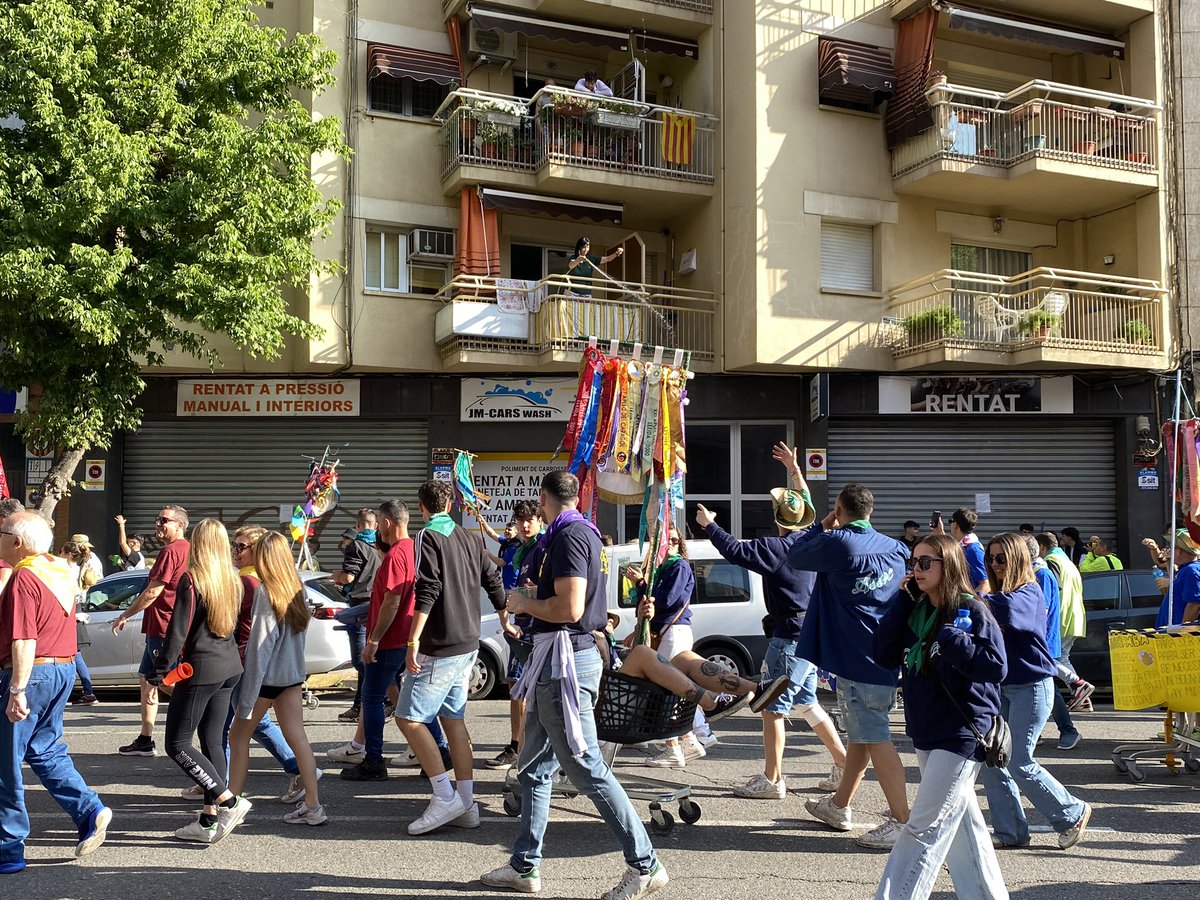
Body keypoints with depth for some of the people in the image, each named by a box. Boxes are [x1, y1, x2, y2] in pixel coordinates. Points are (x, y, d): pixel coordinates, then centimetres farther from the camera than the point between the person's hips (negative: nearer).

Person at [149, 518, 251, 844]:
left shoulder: (190, 580, -13)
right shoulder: (232, 580, 8)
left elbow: (178, 632, -15)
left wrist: (159, 671, -9)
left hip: (200, 670, -8)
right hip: (230, 668, 8)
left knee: (177, 744, 0)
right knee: (212, 741, 12)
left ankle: (228, 800, -7)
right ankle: (210, 818, 14)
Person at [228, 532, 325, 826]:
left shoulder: (265, 591, -15)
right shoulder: (296, 589, 5)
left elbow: (261, 645, -17)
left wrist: (246, 699, -14)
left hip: (267, 676, -6)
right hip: (293, 674, 6)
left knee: (238, 737, 10)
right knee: (297, 738, 6)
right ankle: (312, 805, 5)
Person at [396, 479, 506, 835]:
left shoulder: (428, 537, -11)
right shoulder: (471, 538, 11)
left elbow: (427, 592, -20)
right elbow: (493, 581, 16)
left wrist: (413, 642, -20)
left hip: (439, 647, -8)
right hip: (468, 645, 8)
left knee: (409, 718, -4)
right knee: (453, 719, 13)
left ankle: (445, 797, -5)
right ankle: (466, 800, 14)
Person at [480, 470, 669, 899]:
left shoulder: (569, 537, -15)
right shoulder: (586, 533, 15)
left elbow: (570, 608, -24)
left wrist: (524, 603, -9)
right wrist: (532, 600, 19)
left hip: (564, 662, -11)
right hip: (557, 660, 11)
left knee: (587, 768, -6)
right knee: (533, 767, 15)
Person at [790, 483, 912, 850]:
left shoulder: (836, 543, -15)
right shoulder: (894, 548, 8)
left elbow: (795, 556, 1)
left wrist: (823, 527, 11)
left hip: (856, 658, -8)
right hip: (883, 655, 9)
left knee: (874, 736, -6)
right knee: (860, 731, 17)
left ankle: (902, 820, -7)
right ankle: (839, 805, 31)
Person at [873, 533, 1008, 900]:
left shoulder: (971, 611, -11)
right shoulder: (915, 611, 9)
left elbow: (997, 666, -19)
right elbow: (887, 652, -1)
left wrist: (950, 636, -23)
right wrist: (902, 601, -5)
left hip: (961, 735, -8)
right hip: (926, 734, 8)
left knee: (922, 829, -8)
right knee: (962, 825, 18)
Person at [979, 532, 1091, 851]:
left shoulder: (1029, 593, -12)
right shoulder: (999, 593, 11)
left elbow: (1005, 609, -34)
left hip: (1031, 685, -7)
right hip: (1000, 686, 7)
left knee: (1019, 762, -5)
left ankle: (1073, 813, 18)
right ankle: (1009, 831, 12)